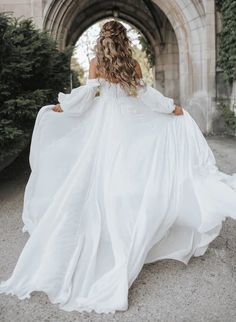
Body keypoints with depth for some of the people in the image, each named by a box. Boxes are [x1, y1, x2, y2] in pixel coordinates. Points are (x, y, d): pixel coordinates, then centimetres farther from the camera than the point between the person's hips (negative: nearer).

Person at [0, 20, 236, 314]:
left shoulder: (96, 63, -1)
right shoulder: (133, 65, 2)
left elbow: (86, 93, -5)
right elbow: (147, 94, 2)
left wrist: (61, 106, 9)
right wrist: (173, 107, 14)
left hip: (105, 124, -1)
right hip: (130, 126, 1)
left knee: (102, 182, 4)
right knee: (129, 180, 7)